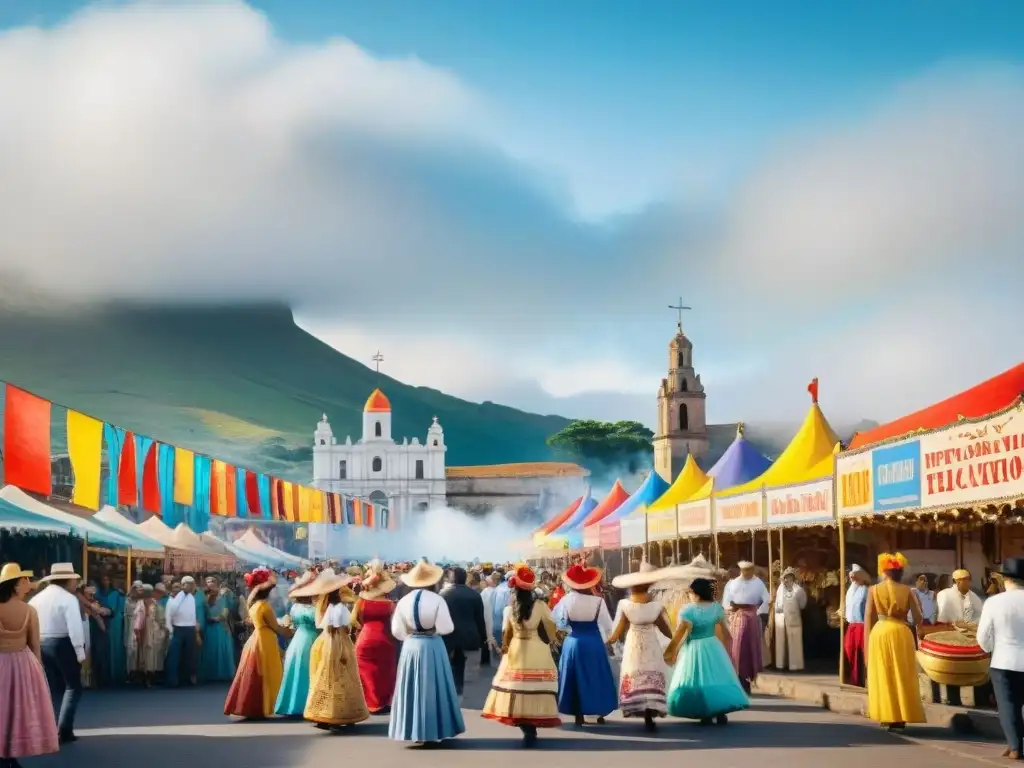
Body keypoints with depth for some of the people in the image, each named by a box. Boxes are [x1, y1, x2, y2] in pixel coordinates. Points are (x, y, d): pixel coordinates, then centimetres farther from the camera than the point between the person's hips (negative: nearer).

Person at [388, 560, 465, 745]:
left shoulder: (404, 601, 0)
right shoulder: (437, 600, -10)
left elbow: (397, 631, 2)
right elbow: (445, 628, -12)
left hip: (410, 646, 3)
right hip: (432, 646, -3)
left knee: (413, 687, 10)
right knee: (432, 687, 5)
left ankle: (415, 731, 10)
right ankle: (433, 731, 6)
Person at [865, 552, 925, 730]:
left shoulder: (874, 590, 2)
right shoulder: (906, 590, 2)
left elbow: (868, 618, 1)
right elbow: (918, 618, 1)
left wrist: (867, 640, 9)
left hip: (879, 632, 0)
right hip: (901, 633, 0)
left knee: (883, 675, 8)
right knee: (902, 675, 8)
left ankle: (887, 715, 7)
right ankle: (900, 717, 7)